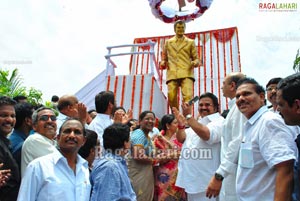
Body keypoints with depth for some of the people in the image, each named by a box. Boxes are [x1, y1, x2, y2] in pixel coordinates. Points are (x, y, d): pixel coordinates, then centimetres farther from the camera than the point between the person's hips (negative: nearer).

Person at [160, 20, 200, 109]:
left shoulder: (190, 42, 19)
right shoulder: (168, 42, 22)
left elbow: (196, 58, 16)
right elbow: (164, 57, 26)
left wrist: (195, 62, -7)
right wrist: (163, 62, 4)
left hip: (186, 73, -1)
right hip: (172, 74, 1)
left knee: (188, 96, -19)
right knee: (171, 98, -7)